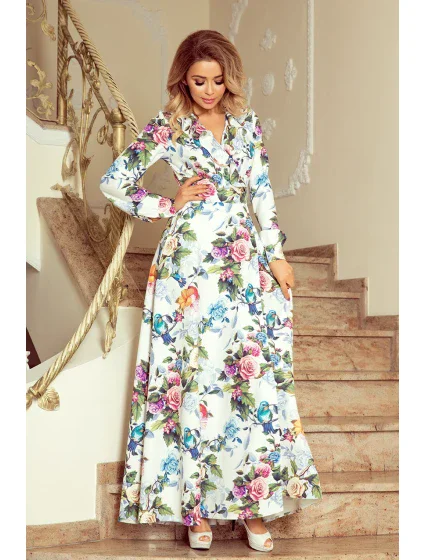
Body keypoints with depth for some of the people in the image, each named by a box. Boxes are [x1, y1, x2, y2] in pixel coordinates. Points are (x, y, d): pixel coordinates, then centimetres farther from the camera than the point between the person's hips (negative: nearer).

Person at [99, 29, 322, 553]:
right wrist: (170, 205, -3)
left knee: (256, 376, 1)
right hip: (192, 264, -4)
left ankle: (251, 499, 11)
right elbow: (114, 182, -2)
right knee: (197, 377, -1)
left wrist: (276, 253, 5)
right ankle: (196, 504, 10)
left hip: (246, 262, 4)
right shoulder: (168, 125, -1)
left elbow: (263, 193, 10)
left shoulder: (246, 121, 10)